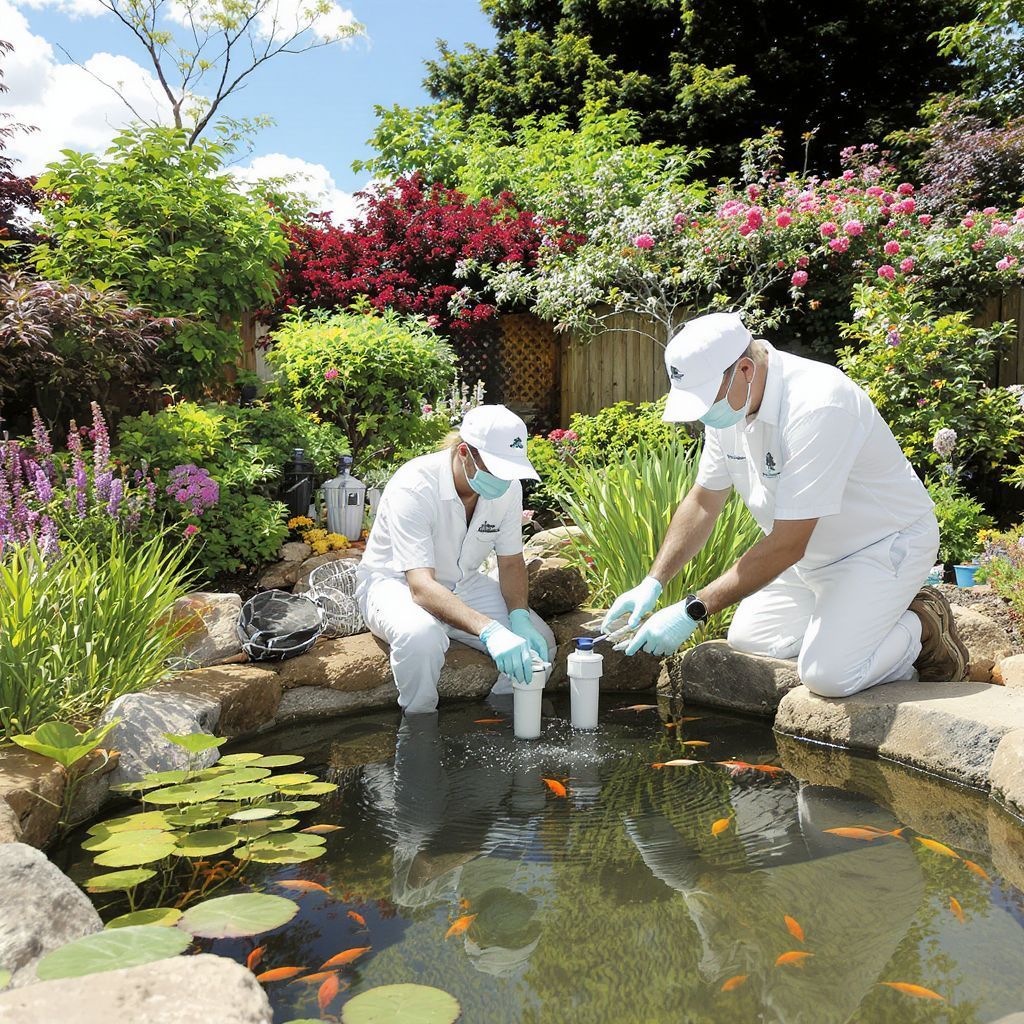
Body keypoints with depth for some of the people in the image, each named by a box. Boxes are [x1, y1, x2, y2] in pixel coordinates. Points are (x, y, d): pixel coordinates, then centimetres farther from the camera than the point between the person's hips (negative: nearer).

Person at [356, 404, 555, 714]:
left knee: (538, 641, -12)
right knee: (422, 636, -38)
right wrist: (489, 630, -53)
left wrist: (519, 618, -21)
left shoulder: (508, 486, -13)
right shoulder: (413, 488, -32)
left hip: (463, 584, 6)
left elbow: (511, 562, -1)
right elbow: (421, 586, -40)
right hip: (394, 581, -5)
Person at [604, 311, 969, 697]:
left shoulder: (817, 406, -34)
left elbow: (787, 545, -34)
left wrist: (692, 611, -32)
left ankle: (922, 629, 6)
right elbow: (704, 499, 4)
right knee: (746, 638, 6)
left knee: (827, 673, -22)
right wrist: (653, 582, -6)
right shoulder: (726, 399, -8)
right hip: (813, 550, 8)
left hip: (884, 544, -8)